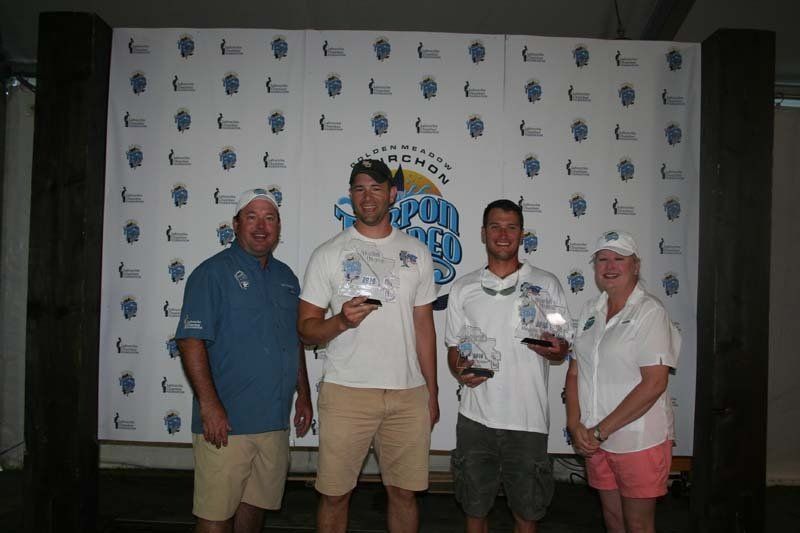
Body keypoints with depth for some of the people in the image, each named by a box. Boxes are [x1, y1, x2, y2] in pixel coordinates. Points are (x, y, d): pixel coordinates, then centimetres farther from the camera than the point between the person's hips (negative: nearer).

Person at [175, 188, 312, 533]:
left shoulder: (286, 277, 14)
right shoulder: (213, 272, -8)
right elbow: (191, 341, -15)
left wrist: (303, 395, 16)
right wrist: (209, 404, -20)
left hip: (275, 420, 6)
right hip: (225, 422, -6)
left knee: (257, 504, 17)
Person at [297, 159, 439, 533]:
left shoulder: (417, 254, 10)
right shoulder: (328, 254, 2)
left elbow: (424, 327, 13)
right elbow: (305, 328, 1)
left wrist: (432, 392, 11)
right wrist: (341, 321, -20)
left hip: (408, 393, 2)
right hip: (346, 392, -2)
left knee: (405, 492, 11)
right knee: (335, 495, 7)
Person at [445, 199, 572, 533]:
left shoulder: (546, 285, 4)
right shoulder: (463, 289, 7)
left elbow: (564, 350, 7)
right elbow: (453, 349, 12)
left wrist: (554, 350, -16)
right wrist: (461, 371, -10)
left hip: (528, 420, -1)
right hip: (475, 418, 1)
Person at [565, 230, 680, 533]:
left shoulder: (650, 312, -12)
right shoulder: (590, 310, 8)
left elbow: (654, 384, -20)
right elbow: (574, 372, 8)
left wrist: (600, 431, -18)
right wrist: (576, 426, -5)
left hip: (640, 442, -5)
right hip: (594, 440, 6)